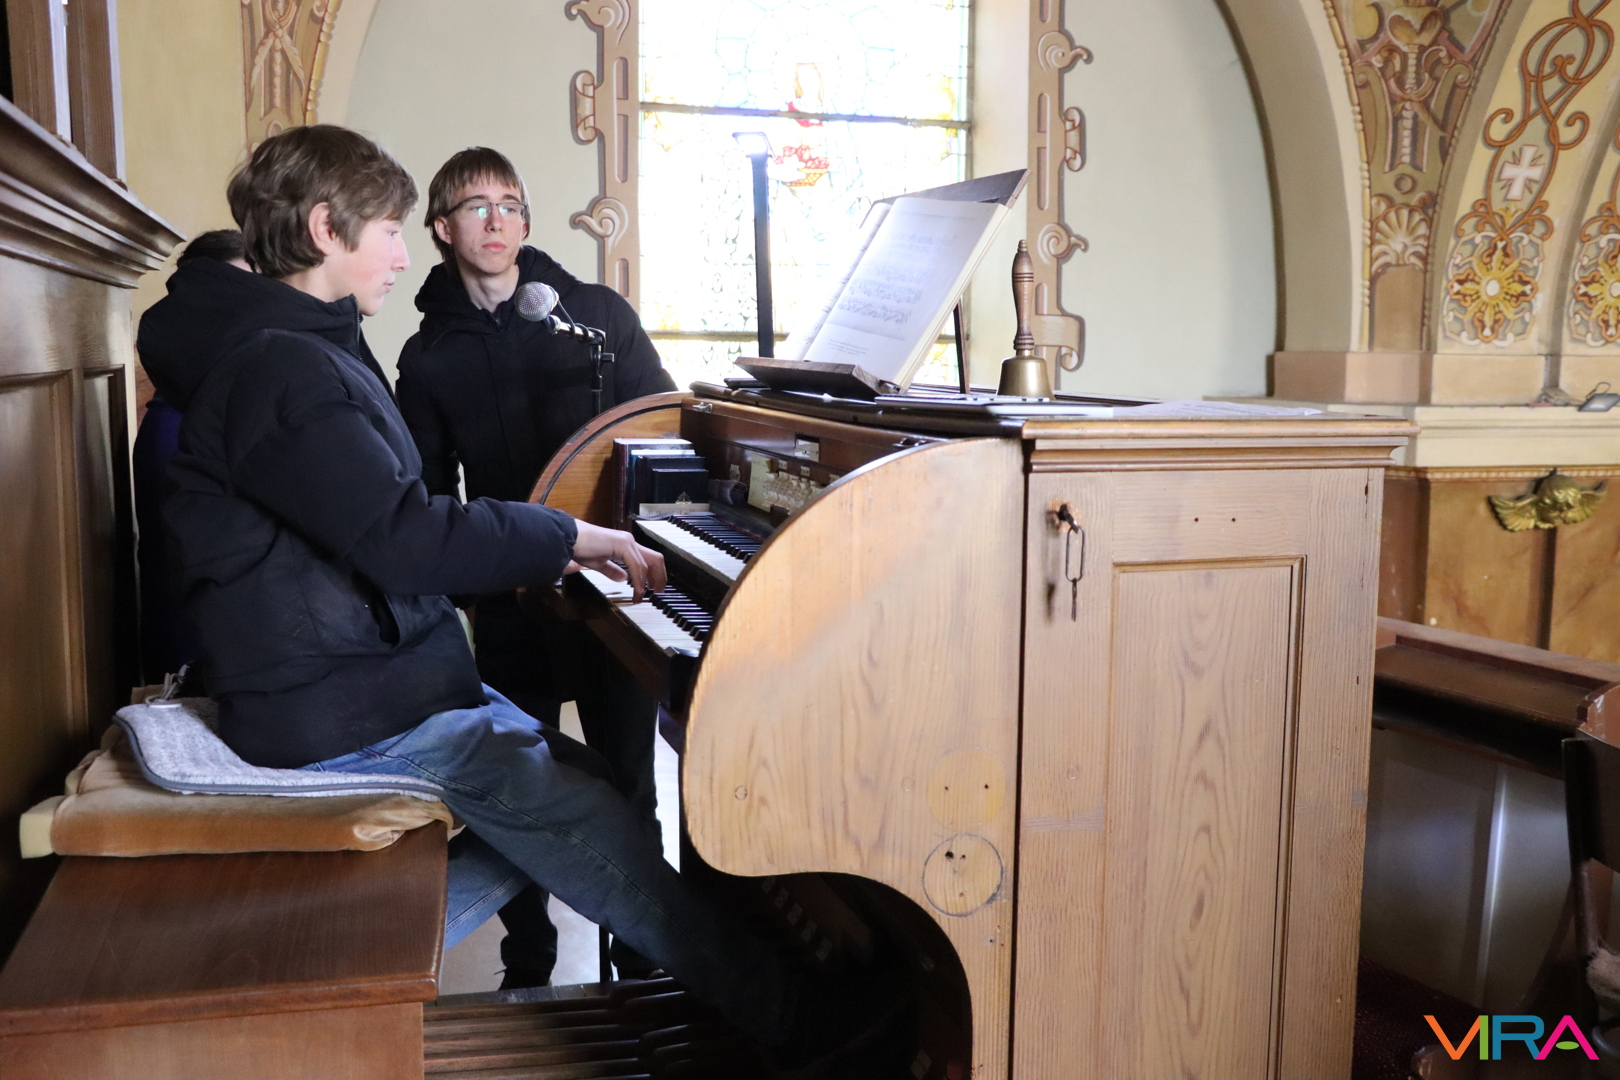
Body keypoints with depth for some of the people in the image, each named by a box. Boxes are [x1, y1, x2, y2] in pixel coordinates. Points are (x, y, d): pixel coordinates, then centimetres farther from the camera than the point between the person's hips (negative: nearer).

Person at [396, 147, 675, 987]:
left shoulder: (597, 312, 3)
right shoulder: (429, 357, 7)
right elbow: (430, 499, 9)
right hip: (509, 605, 2)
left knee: (628, 786, 4)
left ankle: (644, 961, 21)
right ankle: (526, 966, 28)